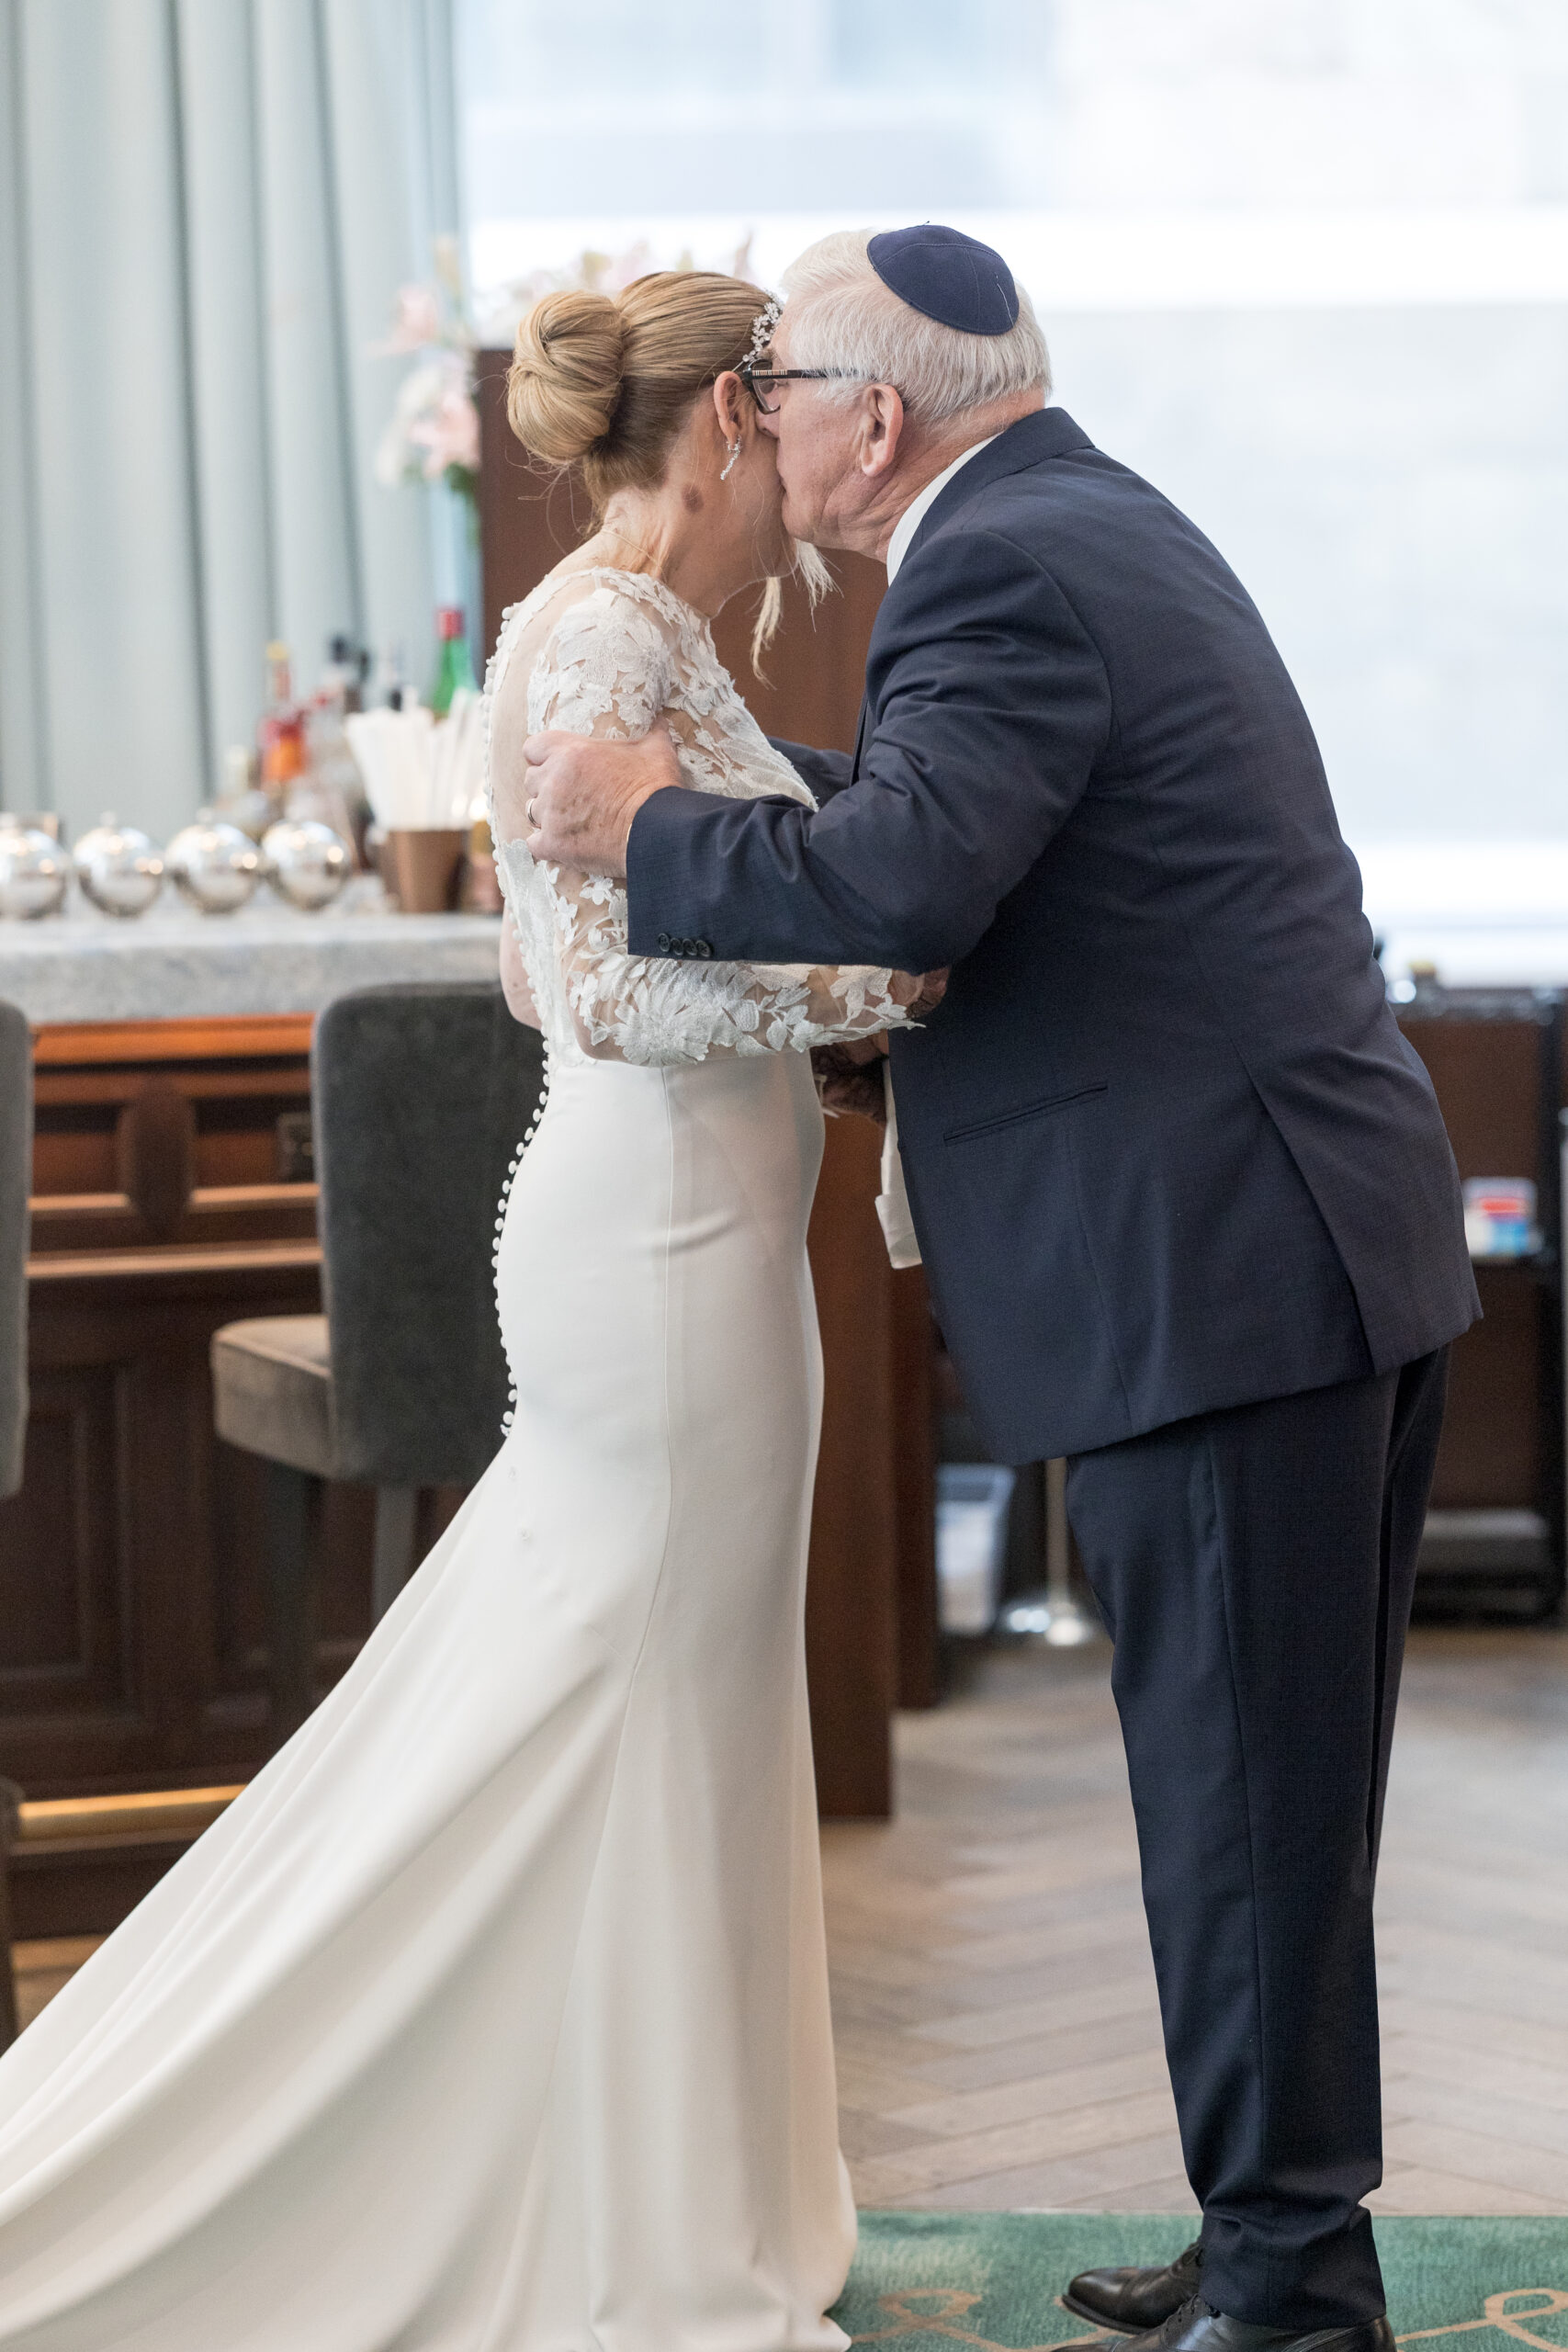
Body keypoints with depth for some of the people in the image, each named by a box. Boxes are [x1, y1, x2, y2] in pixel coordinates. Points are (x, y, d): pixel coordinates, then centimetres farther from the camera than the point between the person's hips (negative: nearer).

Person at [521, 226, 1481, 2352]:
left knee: (1240, 1781, -3)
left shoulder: (1004, 574, -13)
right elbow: (939, 815, 28)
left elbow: (897, 885, -27)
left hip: (1219, 1263, -11)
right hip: (1334, 1237, 11)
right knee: (1282, 1778, 16)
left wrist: (647, 826, -12)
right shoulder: (1101, 522, 19)